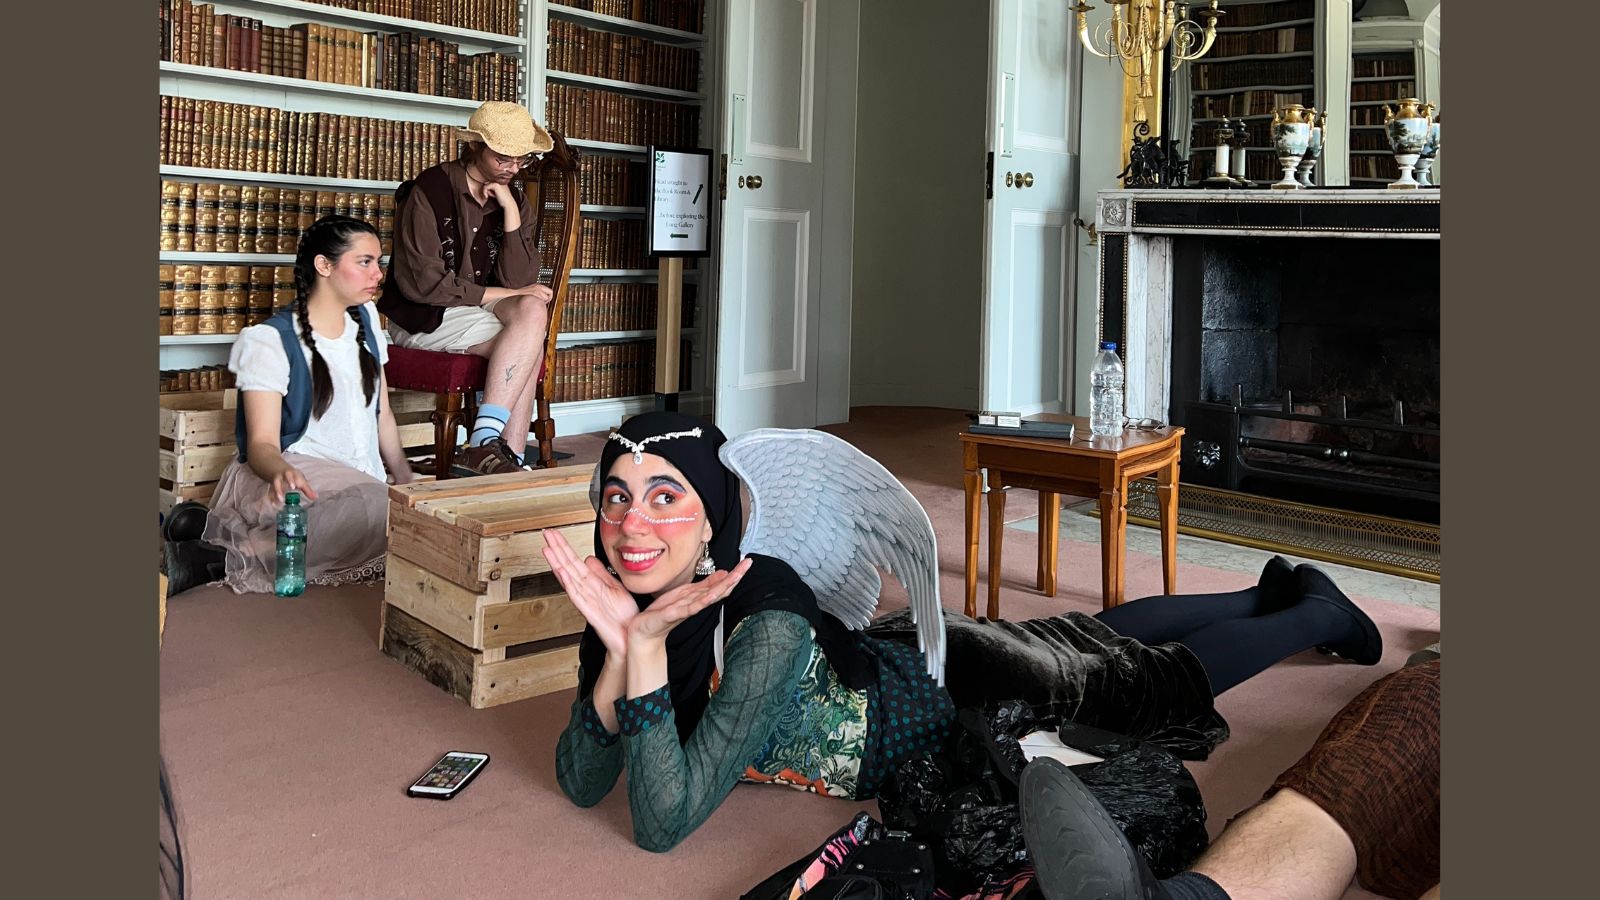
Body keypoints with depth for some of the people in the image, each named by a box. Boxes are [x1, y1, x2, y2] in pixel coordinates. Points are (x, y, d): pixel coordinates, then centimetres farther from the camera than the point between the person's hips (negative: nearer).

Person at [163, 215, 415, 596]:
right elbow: (261, 443, -13)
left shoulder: (365, 320, 14)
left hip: (355, 479, 7)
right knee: (376, 504, -39)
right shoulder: (272, 340, -7)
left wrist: (408, 483, 11)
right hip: (296, 471, -7)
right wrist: (281, 472, -37)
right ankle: (226, 559, -25)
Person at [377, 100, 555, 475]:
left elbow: (519, 282, -5)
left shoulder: (515, 199, 5)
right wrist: (501, 296, -15)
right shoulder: (430, 190, -11)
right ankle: (491, 444, -27)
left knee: (533, 309, -27)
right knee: (530, 334, -26)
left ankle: (485, 441, -30)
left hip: (480, 311, 6)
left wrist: (511, 210, -14)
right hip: (422, 317, -6)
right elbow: (421, 282, -17)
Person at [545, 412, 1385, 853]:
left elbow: (665, 820, -40)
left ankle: (1315, 612, 43)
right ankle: (1270, 588, 52)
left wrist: (648, 648, -47)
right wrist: (619, 644, -34)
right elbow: (581, 781, -19)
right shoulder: (629, 598, -19)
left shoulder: (766, 619, -40)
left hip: (959, 687, -6)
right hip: (890, 648, 6)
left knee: (1156, 678, 16)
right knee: (1091, 635, 27)